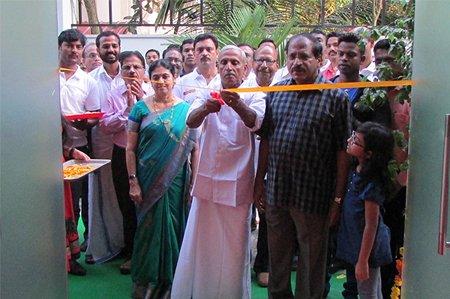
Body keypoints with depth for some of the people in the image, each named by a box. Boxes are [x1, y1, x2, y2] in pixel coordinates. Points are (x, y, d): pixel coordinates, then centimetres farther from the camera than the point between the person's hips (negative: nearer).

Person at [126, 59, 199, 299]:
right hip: (147, 180, 0)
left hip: (176, 180, 0)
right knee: (149, 227, 8)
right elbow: (130, 148, 1)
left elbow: (194, 148, 1)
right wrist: (133, 182, -5)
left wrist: (194, 183, -4)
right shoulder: (141, 108, 2)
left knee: (173, 227, 7)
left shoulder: (186, 109, 2)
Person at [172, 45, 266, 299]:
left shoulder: (255, 96, 0)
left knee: (234, 246, 4)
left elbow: (255, 121, -22)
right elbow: (191, 121, -13)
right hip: (207, 180, 2)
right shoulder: (208, 94, 6)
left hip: (237, 183, -2)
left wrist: (238, 104, -44)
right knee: (201, 242, 9)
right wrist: (204, 109, -36)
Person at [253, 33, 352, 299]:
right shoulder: (276, 92, 7)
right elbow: (266, 139, 11)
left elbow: (343, 151, -8)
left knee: (312, 260, 10)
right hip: (276, 191, 4)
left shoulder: (336, 97, -6)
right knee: (277, 257, 18)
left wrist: (338, 199, -10)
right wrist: (259, 182, 9)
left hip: (314, 196, -4)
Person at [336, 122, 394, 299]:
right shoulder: (356, 171, -1)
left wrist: (362, 261, -19)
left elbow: (371, 226, -23)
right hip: (354, 243, 8)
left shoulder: (371, 184, -26)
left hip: (367, 247, -8)